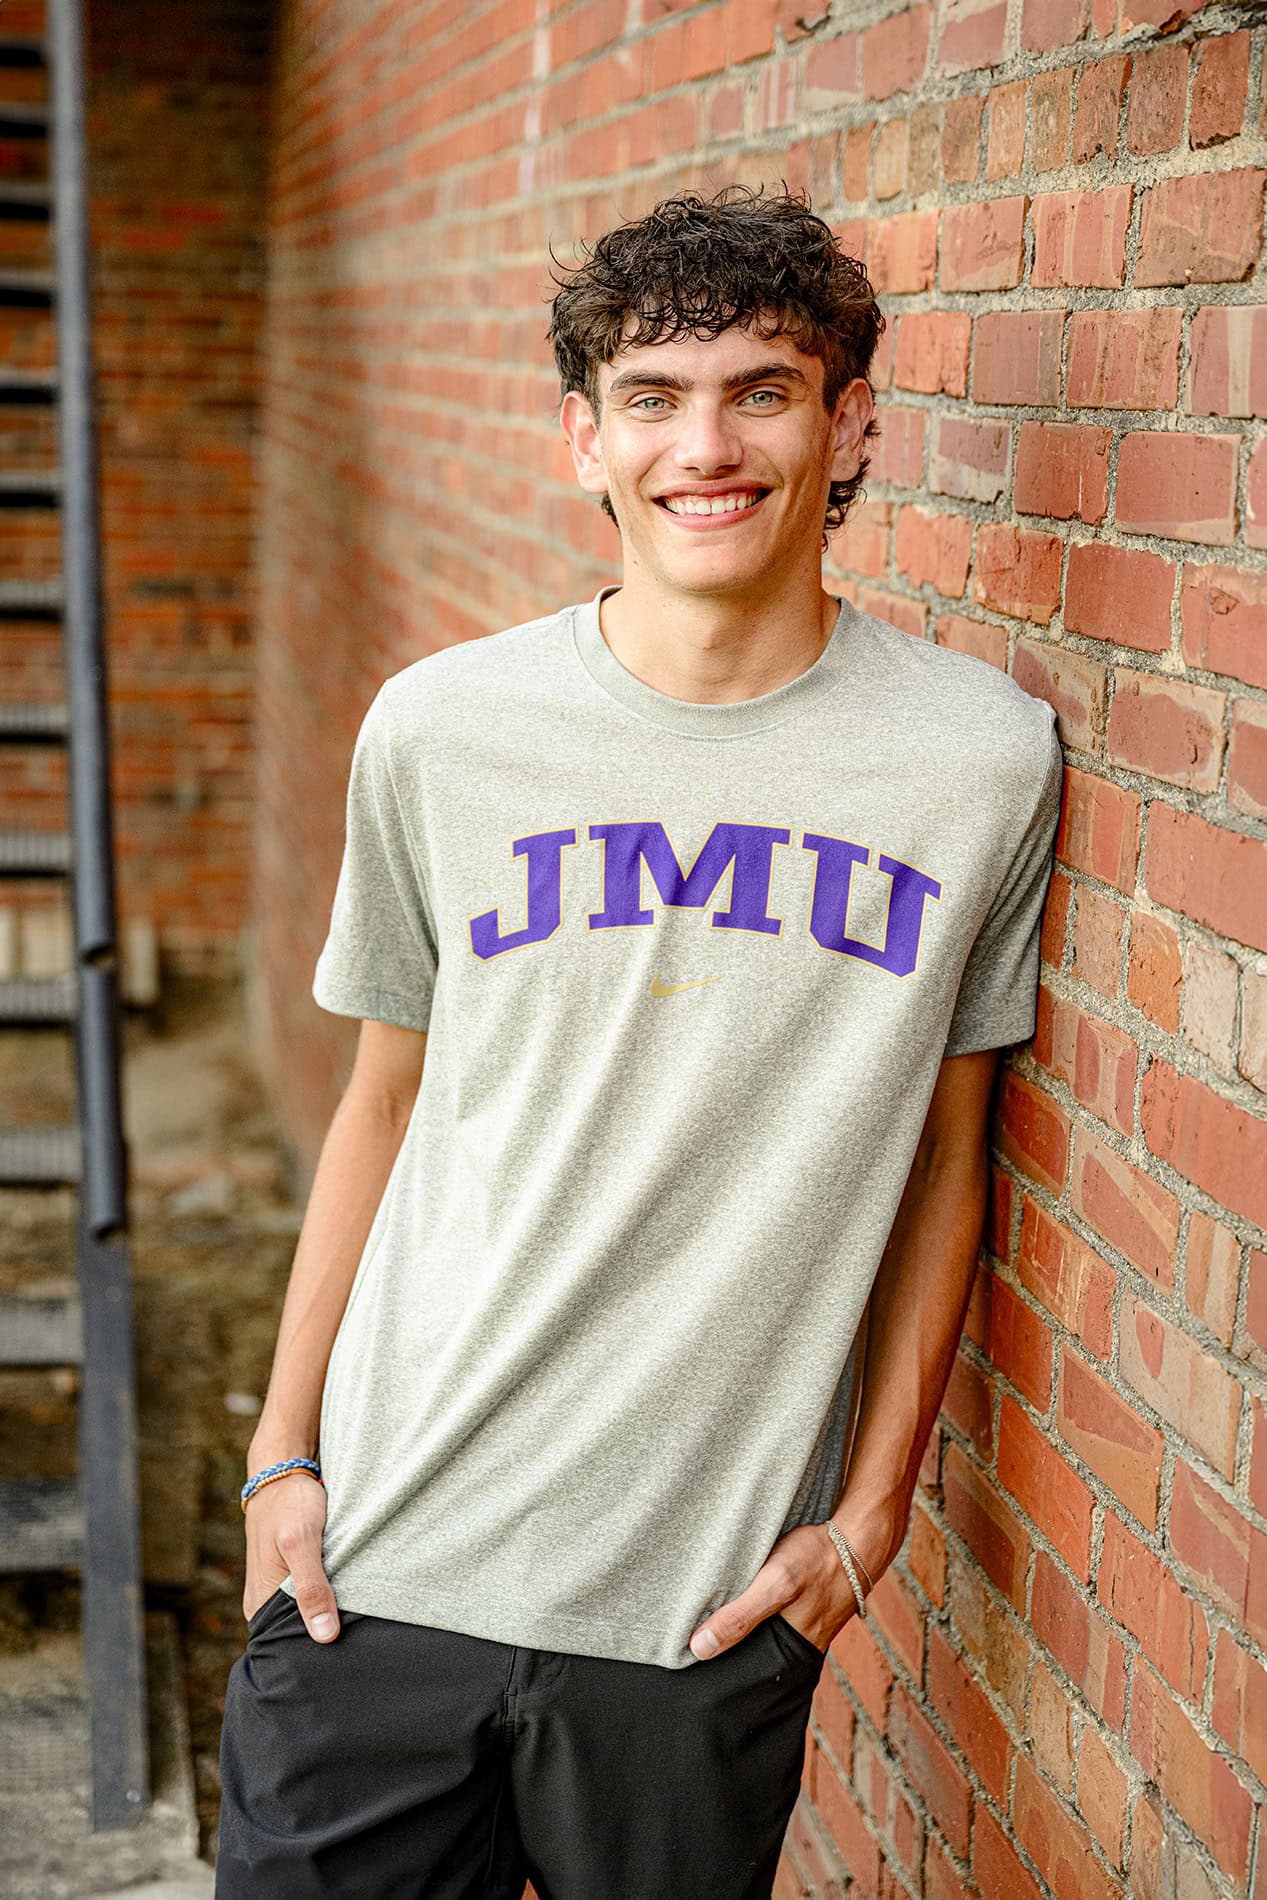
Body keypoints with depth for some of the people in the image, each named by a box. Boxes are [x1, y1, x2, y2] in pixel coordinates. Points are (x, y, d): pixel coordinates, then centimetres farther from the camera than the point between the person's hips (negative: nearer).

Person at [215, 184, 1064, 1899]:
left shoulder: (983, 757, -4)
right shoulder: (438, 731, -2)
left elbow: (943, 1152, 4)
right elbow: (383, 1106, 7)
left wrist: (872, 1509, 2)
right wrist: (282, 1451, 6)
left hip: (713, 1602, 0)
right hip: (383, 1562, 1)